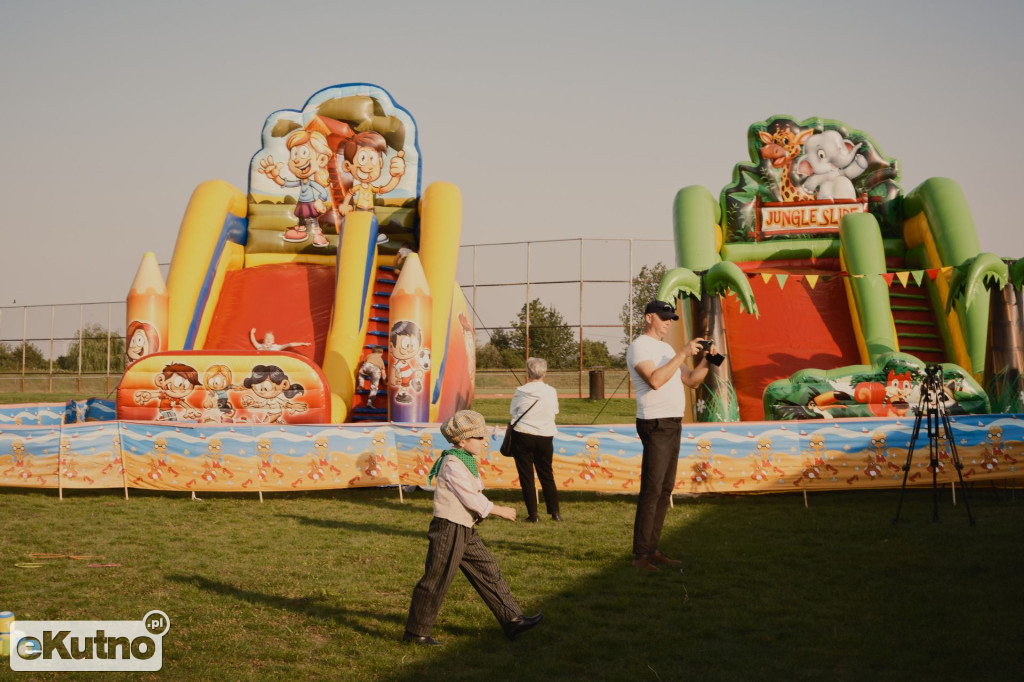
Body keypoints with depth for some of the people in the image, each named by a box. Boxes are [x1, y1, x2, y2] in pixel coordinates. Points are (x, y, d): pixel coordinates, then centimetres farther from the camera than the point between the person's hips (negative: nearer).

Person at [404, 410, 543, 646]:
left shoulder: (464, 460, 13)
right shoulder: (453, 465, -19)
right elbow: (471, 498, -20)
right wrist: (499, 510, -11)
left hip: (465, 531, 10)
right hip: (448, 529, -10)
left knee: (489, 571, 9)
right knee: (436, 581, -1)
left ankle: (512, 620, 13)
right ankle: (415, 632, 11)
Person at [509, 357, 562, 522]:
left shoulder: (520, 392, -7)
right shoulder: (551, 392, -2)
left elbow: (512, 411, 4)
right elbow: (555, 411, 11)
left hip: (523, 436, -2)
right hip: (545, 438, 2)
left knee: (526, 477, 5)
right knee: (547, 475, 14)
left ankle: (533, 514, 4)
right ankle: (555, 512, 13)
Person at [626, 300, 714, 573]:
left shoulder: (666, 349, 20)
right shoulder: (639, 347, -8)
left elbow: (691, 381, 17)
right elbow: (655, 380, -24)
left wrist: (705, 361, 0)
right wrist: (683, 354, -22)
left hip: (673, 424, 9)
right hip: (656, 424, -9)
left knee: (665, 489, 9)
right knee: (651, 490, -10)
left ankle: (652, 550, 14)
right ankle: (641, 554, -7)